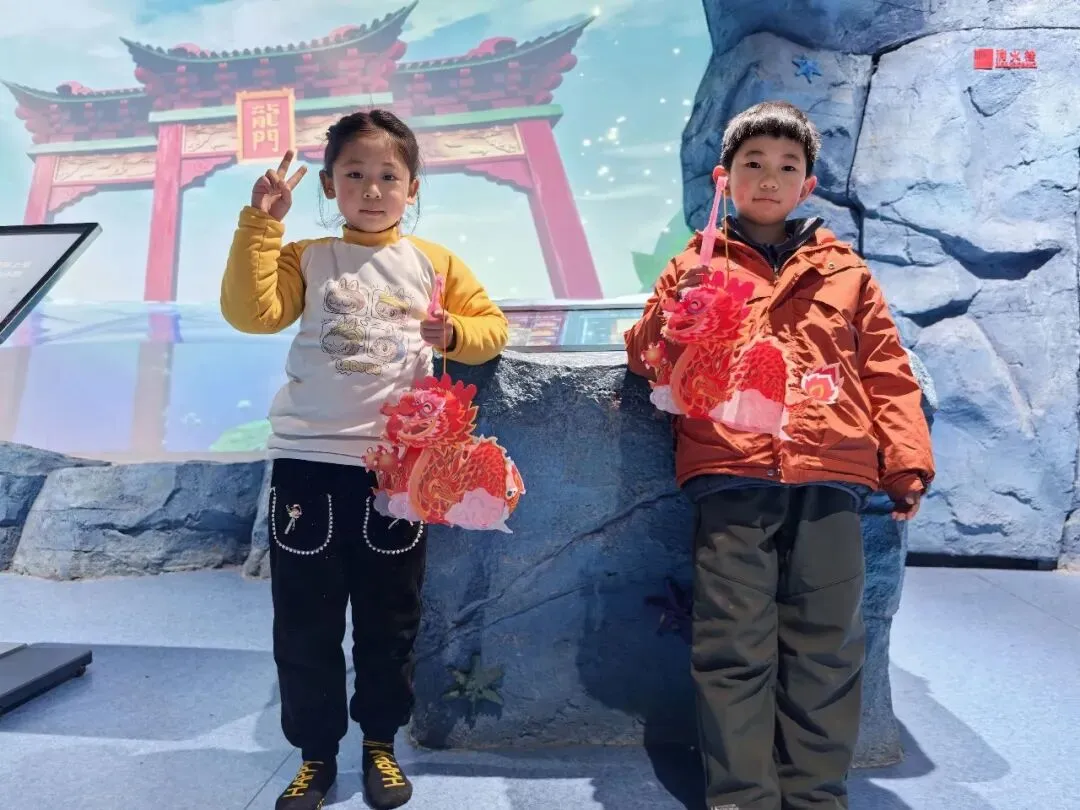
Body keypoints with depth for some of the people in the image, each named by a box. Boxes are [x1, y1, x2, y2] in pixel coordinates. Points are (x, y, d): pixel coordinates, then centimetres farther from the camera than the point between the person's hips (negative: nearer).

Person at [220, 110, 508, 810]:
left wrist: (454, 334, -14)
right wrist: (261, 224, -11)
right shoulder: (306, 259, 5)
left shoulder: (435, 263, 7)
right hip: (309, 460, 0)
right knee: (304, 621, 8)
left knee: (389, 618, 12)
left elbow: (493, 325, 6)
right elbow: (252, 313, -8)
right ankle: (315, 753, 28)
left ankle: (381, 742, 33)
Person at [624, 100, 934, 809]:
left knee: (826, 647, 6)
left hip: (830, 482, 2)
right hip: (730, 479, -1)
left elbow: (887, 373, 15)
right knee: (735, 647, -1)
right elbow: (644, 353, 12)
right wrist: (673, 318, -9)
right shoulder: (696, 265, 17)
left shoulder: (845, 271, 20)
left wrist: (908, 463, 6)